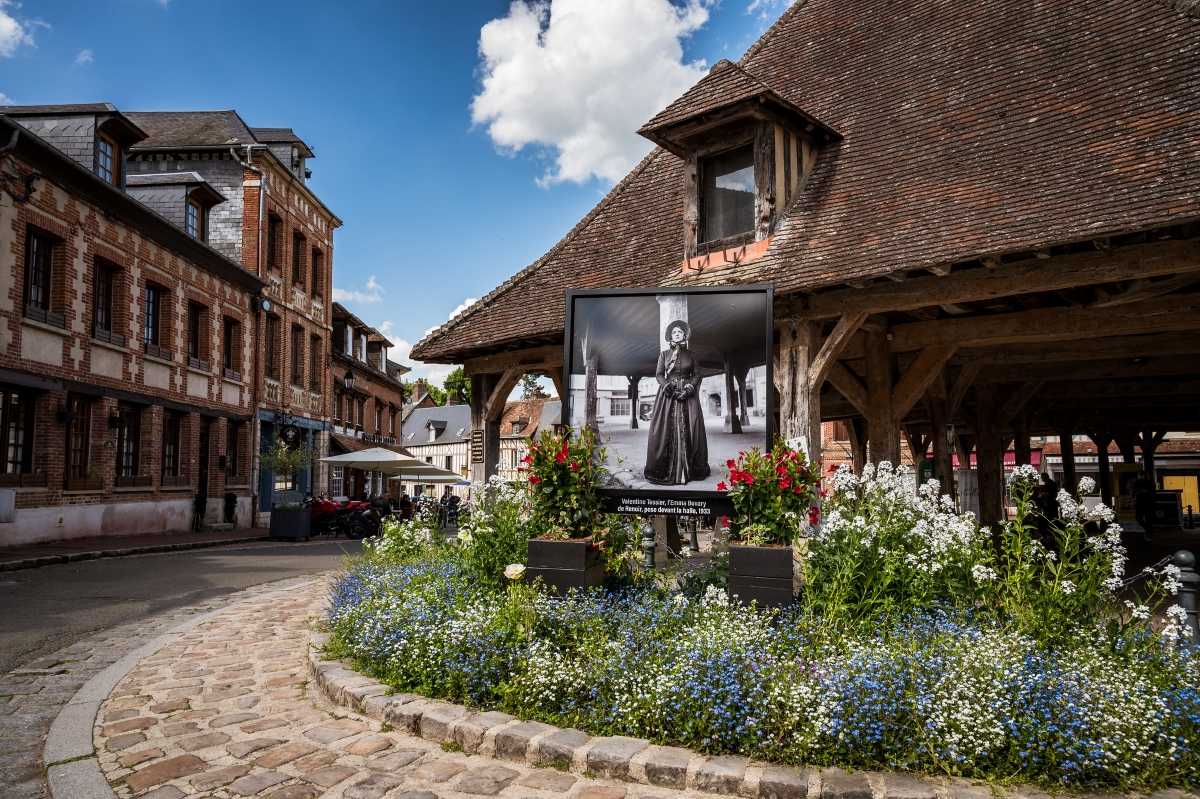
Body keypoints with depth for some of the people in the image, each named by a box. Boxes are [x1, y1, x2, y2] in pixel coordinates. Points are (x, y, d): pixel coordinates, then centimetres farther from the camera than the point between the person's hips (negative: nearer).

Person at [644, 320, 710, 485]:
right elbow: (659, 374, 5)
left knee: (688, 431, -6)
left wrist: (689, 387, -10)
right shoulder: (664, 354, 10)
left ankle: (689, 469, -2)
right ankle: (665, 470, -8)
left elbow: (697, 374, 7)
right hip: (668, 394, 0)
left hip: (688, 395, 1)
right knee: (667, 430, -8)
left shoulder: (690, 354, 11)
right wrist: (667, 385, -13)